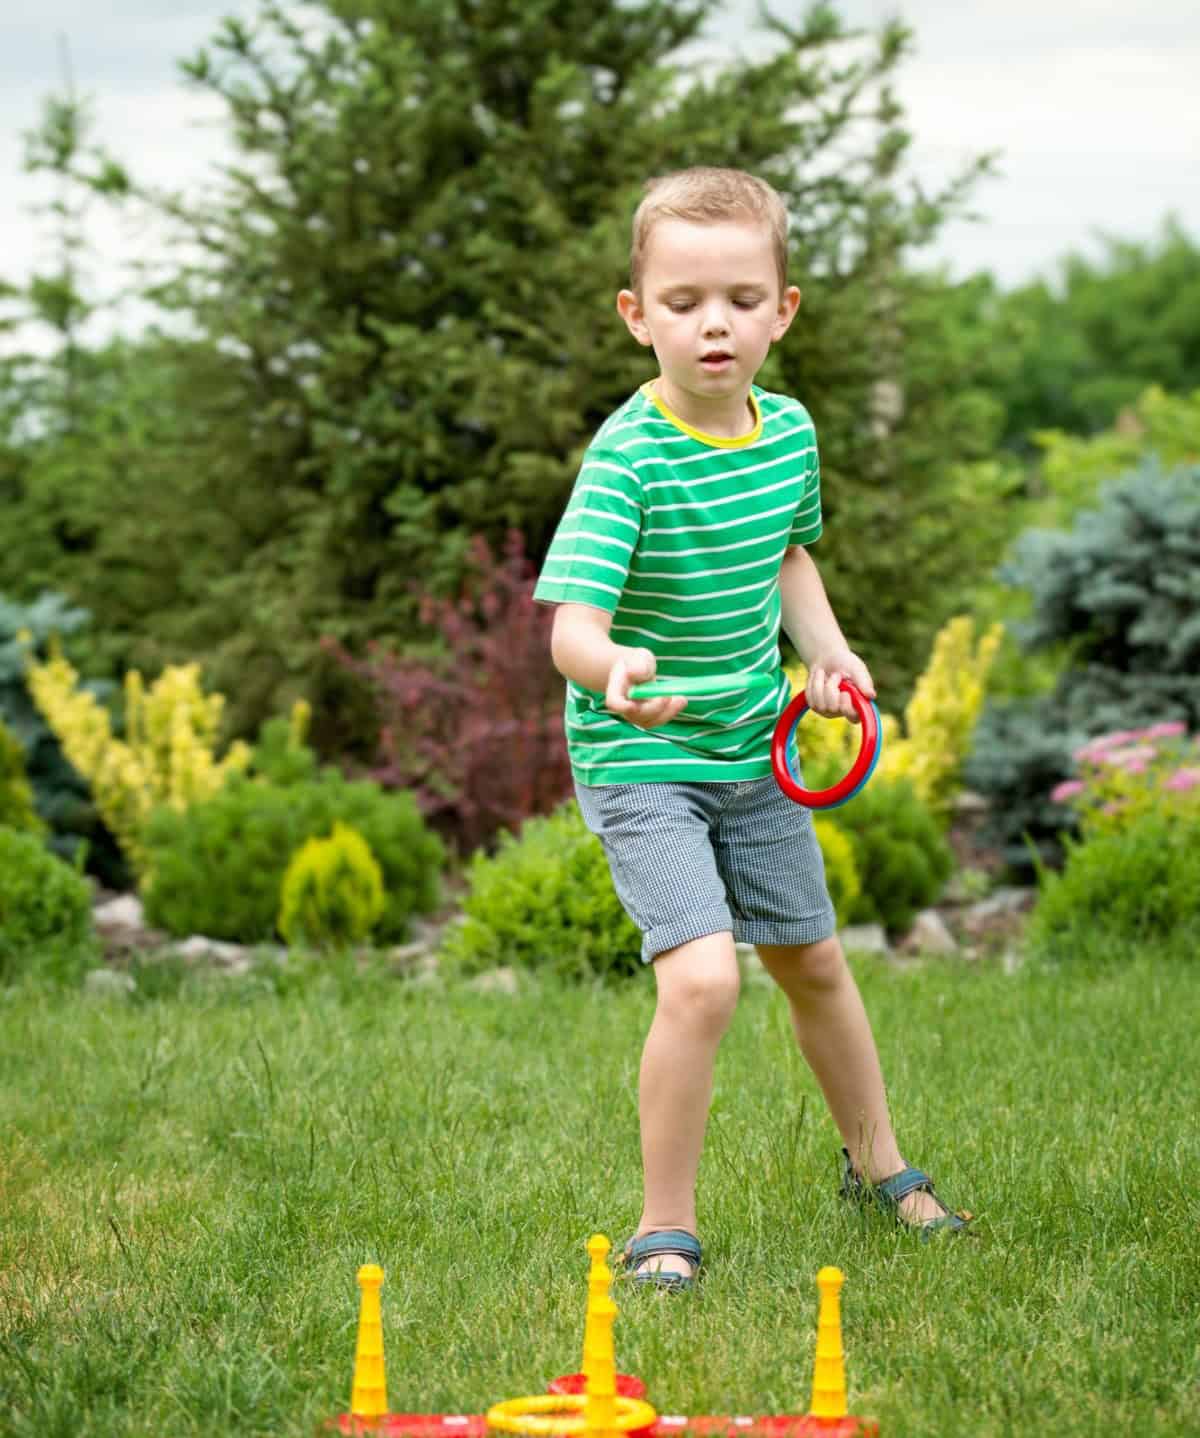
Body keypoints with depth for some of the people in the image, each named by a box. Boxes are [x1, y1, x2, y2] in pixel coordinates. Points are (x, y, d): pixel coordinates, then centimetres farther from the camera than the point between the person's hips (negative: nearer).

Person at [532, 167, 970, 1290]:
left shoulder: (789, 431, -3)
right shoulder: (626, 457, -24)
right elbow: (572, 622, -33)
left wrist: (826, 648, 3)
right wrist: (612, 666, -54)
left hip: (755, 748, 6)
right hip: (640, 762, -6)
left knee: (811, 961, 20)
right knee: (701, 977, -21)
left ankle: (876, 1162, 42)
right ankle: (665, 1224, -4)